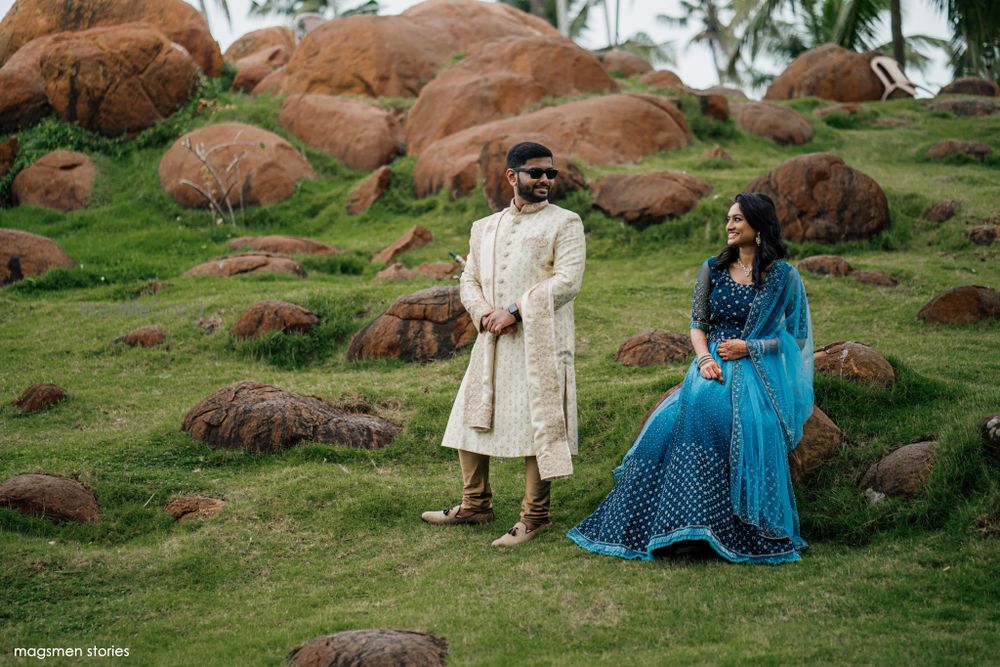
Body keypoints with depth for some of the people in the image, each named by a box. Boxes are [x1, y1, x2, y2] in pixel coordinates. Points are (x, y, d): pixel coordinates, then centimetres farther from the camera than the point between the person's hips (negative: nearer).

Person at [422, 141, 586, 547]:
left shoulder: (564, 223, 0)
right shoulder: (485, 228, 17)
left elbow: (567, 280, -12)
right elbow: (469, 279, 15)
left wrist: (514, 311, -17)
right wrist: (483, 312, -7)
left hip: (539, 342, -6)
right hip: (491, 342, 6)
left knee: (536, 425, -4)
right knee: (471, 418, 10)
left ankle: (534, 517, 5)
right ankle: (475, 505, 25)